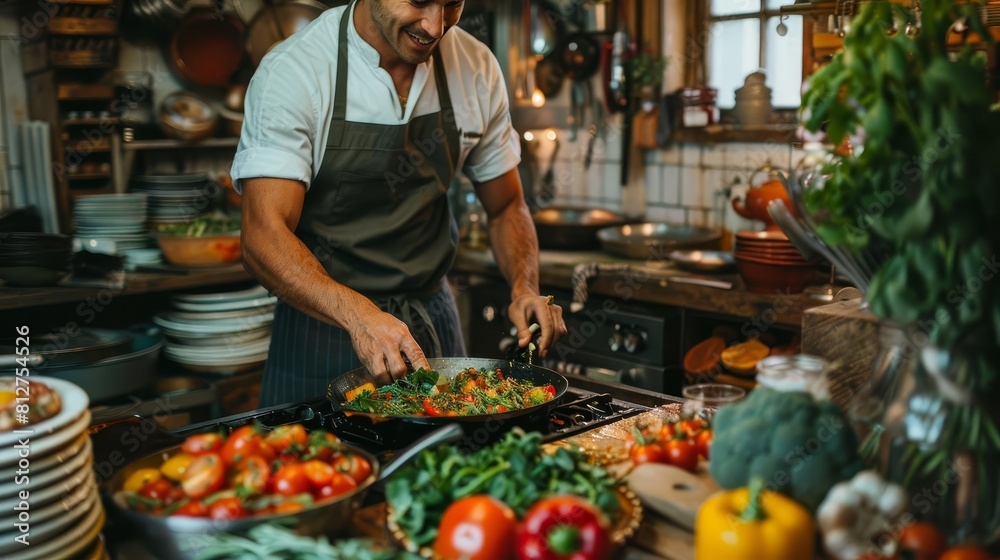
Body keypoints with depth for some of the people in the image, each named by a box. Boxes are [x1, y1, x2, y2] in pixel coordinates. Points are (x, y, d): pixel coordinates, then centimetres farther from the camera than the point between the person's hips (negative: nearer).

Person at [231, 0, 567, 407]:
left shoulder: (476, 68, -5)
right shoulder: (292, 71, -18)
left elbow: (505, 207, 6)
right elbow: (264, 238, -26)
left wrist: (524, 289, -12)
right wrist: (357, 313, -42)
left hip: (434, 325, 4)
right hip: (323, 323, -3)